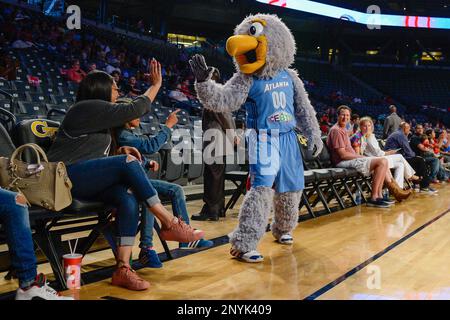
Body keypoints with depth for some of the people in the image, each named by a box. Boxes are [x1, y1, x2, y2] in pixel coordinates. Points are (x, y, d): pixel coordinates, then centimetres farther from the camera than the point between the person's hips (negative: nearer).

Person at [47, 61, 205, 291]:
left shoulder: (96, 115, 22)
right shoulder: (89, 108, -8)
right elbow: (134, 110, -12)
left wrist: (119, 152, 4)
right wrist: (156, 85, -1)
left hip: (86, 181, 9)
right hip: (68, 176, -9)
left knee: (129, 198, -20)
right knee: (128, 163, -25)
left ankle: (123, 268, -26)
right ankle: (169, 224, -21)